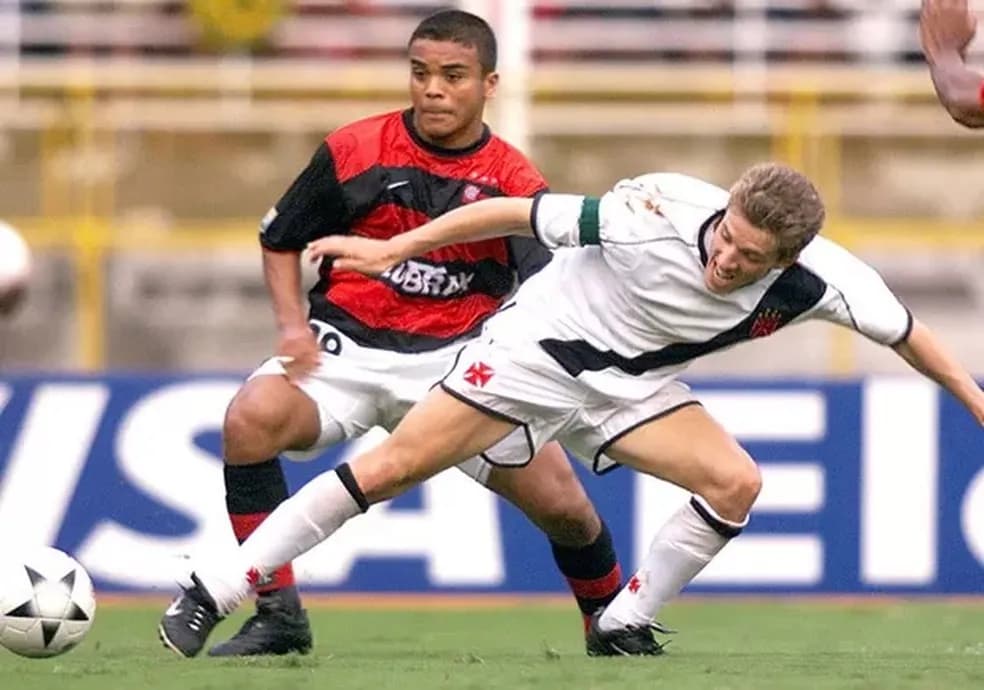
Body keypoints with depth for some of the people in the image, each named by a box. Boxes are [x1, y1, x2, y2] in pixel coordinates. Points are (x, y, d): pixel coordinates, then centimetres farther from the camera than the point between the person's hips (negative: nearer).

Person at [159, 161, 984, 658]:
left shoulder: (814, 281, -22)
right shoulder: (657, 216, -32)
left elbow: (907, 334, -4)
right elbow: (515, 213, -20)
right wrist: (393, 250, -15)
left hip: (632, 385, 4)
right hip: (539, 347, -4)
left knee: (736, 483, -17)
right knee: (388, 469, -11)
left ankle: (622, 628, -1)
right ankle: (212, 594, -5)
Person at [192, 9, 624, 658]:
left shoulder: (514, 182, -3)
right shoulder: (353, 151, -4)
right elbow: (280, 239, 9)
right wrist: (293, 326, -6)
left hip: (455, 358, 1)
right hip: (348, 347, -1)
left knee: (562, 504, -7)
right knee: (250, 419, -31)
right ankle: (278, 616, -20)